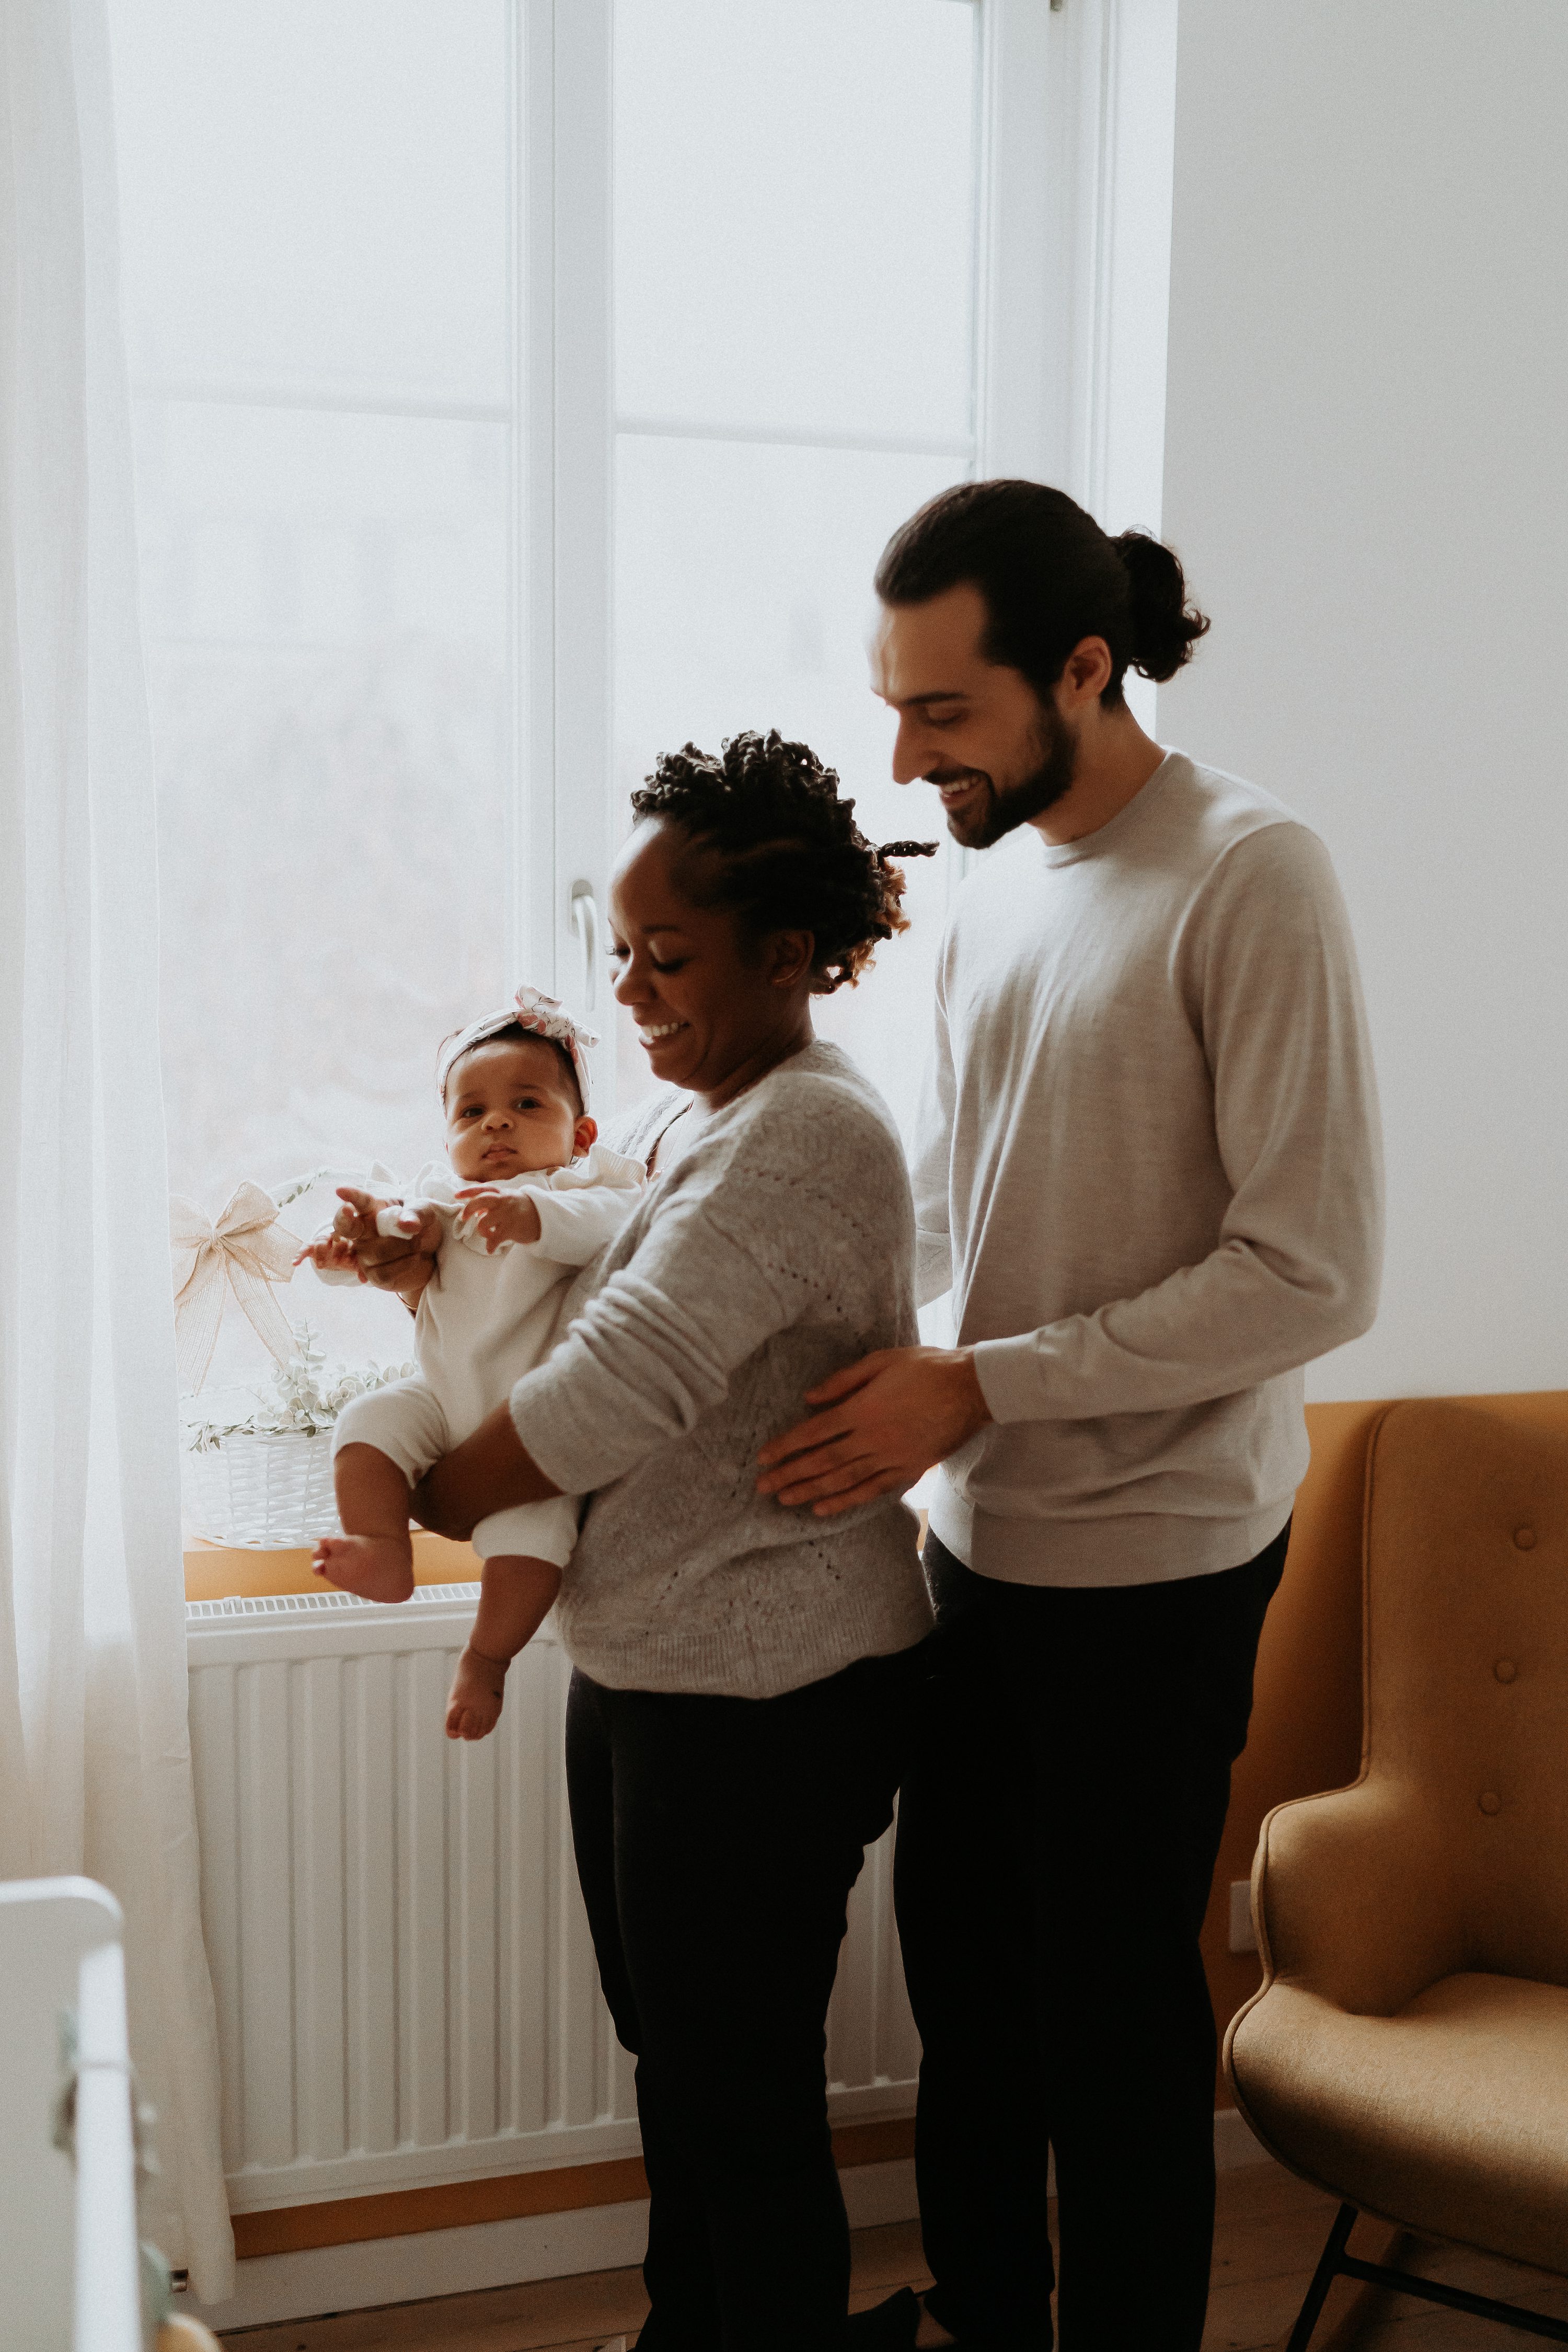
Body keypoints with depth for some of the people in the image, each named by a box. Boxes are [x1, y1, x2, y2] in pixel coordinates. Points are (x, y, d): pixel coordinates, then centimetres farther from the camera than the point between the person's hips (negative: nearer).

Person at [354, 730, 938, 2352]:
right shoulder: (678, 1116, 9)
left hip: (766, 1700, -10)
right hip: (640, 1663, 10)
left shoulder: (807, 1137, -22)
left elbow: (617, 1390, -28)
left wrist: (418, 1499, -14)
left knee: (735, 2093, 7)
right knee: (671, 2050, 24)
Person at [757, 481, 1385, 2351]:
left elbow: (1312, 1273, -21)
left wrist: (976, 1386, -21)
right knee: (959, 1945, 20)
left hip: (1152, 1566, -7)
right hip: (980, 1534, 7)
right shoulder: (995, 883, 6)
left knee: (1112, 2000, 8)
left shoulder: (1252, 879, -17)